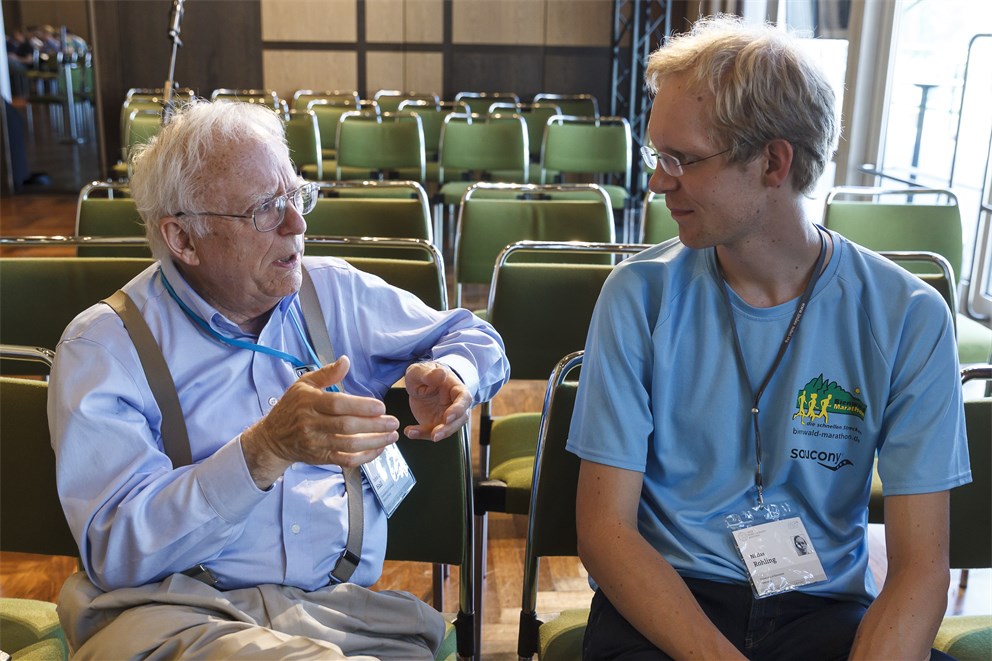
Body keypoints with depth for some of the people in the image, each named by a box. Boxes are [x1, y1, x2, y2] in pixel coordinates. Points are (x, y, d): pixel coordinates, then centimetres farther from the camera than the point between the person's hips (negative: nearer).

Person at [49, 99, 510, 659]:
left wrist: (449, 376, -2)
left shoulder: (335, 292, 11)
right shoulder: (104, 347, -1)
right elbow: (115, 551, -12)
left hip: (337, 605, 5)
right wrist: (265, 451, -25)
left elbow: (474, 337, 23)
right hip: (172, 608, -4)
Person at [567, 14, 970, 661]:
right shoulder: (641, 294, -5)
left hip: (829, 608, 2)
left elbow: (919, 564, -5)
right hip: (663, 604, -1)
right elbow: (604, 527, -7)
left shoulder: (907, 318, -5)